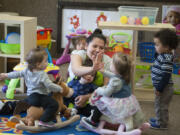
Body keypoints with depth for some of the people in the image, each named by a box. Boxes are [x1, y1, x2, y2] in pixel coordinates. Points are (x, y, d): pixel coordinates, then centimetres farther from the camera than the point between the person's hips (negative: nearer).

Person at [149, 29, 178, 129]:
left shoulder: (166, 59, -27)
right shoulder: (163, 55, 2)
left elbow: (166, 76, -27)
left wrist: (159, 89, -22)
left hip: (164, 88, -9)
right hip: (161, 86, 9)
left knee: (161, 106, 8)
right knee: (159, 105, 24)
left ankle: (162, 124, 24)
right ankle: (160, 119, 42)